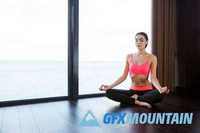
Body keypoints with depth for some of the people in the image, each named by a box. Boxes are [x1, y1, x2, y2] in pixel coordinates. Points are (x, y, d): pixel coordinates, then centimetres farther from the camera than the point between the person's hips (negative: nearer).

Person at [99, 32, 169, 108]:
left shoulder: (152, 58, -3)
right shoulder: (129, 57, 4)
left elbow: (153, 78, -10)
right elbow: (124, 76, 3)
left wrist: (160, 89, -31)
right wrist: (110, 86, -9)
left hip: (147, 91, -2)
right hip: (133, 91, 2)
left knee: (160, 94, -36)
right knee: (109, 92, -20)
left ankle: (134, 99, -19)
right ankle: (138, 102, -22)